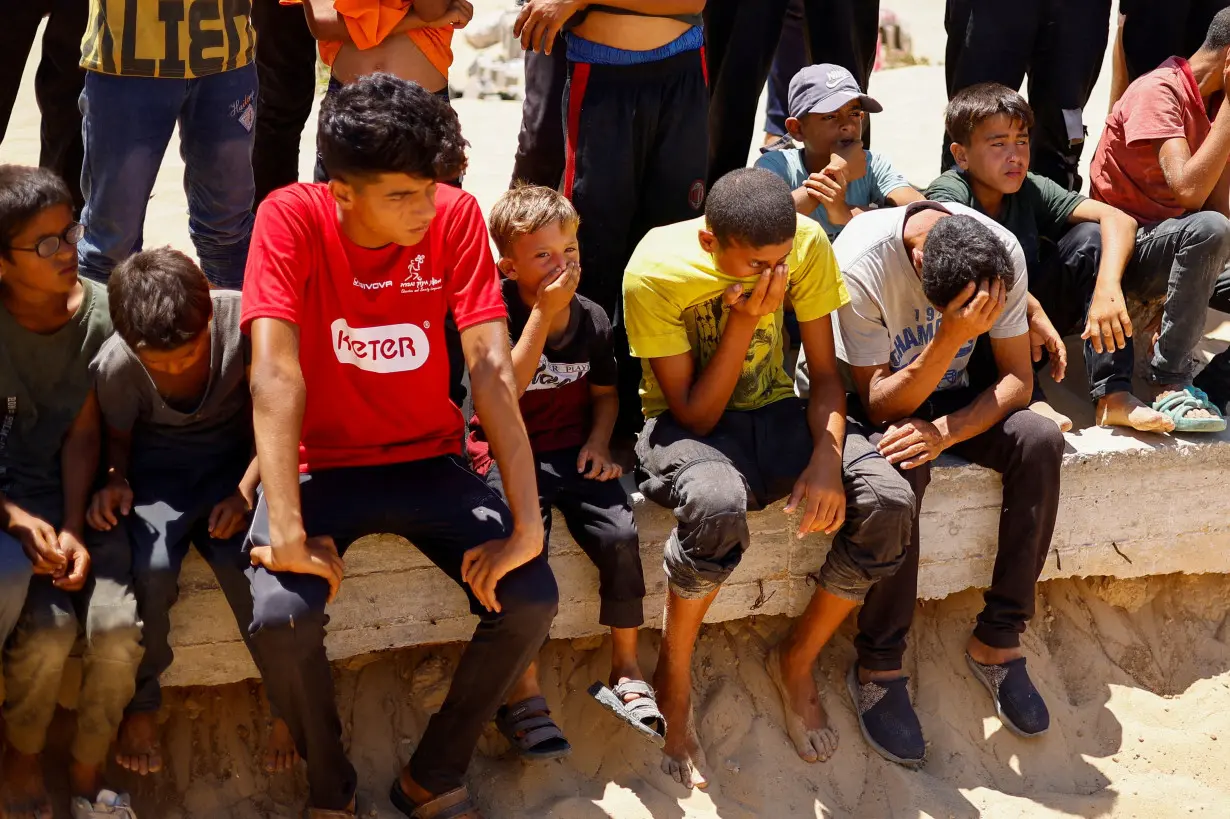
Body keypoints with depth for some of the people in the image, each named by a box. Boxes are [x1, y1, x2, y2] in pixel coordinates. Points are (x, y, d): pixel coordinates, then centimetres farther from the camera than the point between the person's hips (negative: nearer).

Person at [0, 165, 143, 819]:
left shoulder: (99, 312, -6)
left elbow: (81, 435, -4)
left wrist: (73, 528, -16)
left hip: (66, 493, 2)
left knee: (117, 625, -20)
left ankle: (88, 767, 7)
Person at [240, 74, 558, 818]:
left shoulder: (456, 216, -15)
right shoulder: (291, 219, -20)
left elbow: (493, 371, -19)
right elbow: (276, 374, -27)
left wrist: (528, 527, -25)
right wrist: (288, 533, -35)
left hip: (430, 461, 2)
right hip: (323, 465, -2)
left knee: (532, 600, -18)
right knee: (281, 617, -28)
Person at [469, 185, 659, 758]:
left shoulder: (592, 320, 4)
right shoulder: (500, 311, -9)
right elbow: (504, 391, -21)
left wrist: (598, 441, -1)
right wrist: (543, 314, -22)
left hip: (571, 450, 4)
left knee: (620, 535, -20)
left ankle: (625, 669, -1)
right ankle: (523, 694, -19)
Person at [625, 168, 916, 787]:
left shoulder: (807, 243, -13)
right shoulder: (656, 271, -23)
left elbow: (825, 372, -5)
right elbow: (695, 415, -18)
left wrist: (827, 455, -24)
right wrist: (745, 320, -29)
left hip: (775, 411, 4)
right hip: (687, 424, -4)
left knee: (889, 502, -23)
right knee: (717, 505, -40)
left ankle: (796, 662, 3)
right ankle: (673, 682, -13)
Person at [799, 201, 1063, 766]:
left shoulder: (1004, 253, -21)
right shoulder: (862, 263, -33)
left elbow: (1016, 379, -13)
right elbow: (879, 407, -28)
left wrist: (945, 432, -32)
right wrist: (949, 339, -44)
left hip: (944, 393, 4)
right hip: (851, 395, -4)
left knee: (1039, 441, -23)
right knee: (901, 464, -37)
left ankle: (997, 640, -12)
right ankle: (878, 666, -23)